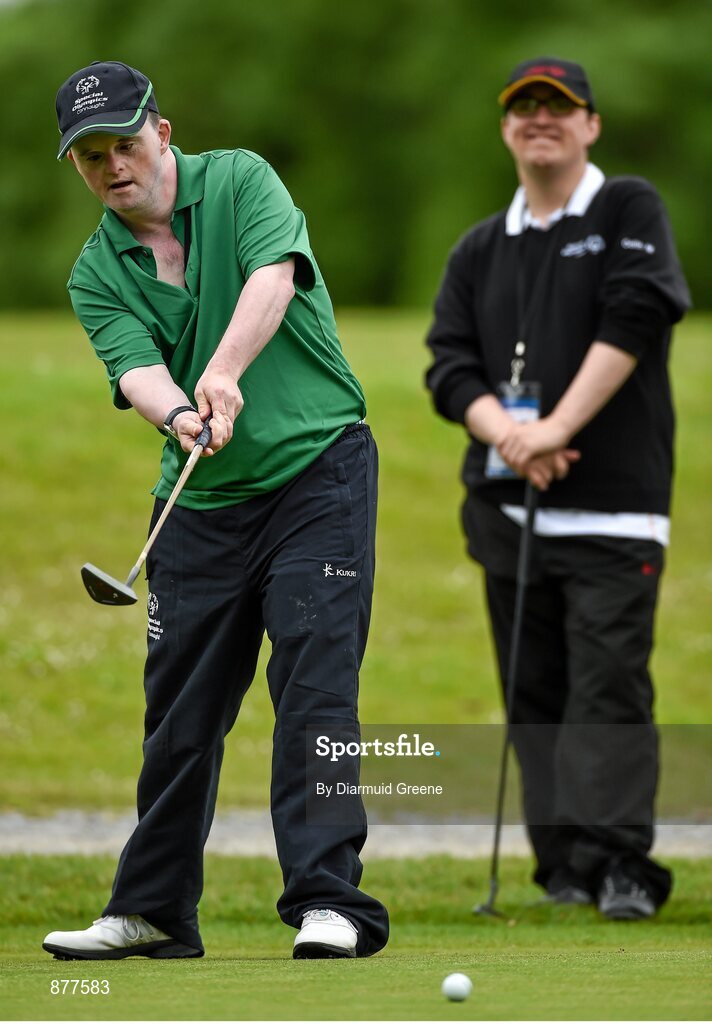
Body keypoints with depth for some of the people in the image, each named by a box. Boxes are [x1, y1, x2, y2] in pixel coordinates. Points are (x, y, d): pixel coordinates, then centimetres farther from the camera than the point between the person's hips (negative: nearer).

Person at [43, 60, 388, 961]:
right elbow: (135, 367, -13)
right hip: (202, 503, 4)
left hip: (316, 471, -4)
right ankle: (153, 910, 19)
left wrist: (224, 370, -40)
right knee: (180, 708, 8)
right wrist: (179, 414, -36)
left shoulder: (240, 183, -4)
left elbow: (274, 276, -23)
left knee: (313, 686, -13)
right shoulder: (96, 275, 4)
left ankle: (328, 903, -14)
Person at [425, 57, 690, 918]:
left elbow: (632, 321, -11)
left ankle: (620, 862, -16)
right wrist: (508, 433, -13)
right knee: (534, 689, 4)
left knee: (609, 681, -13)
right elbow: (450, 366, 7)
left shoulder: (630, 212, 3)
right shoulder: (479, 251, 17)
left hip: (612, 504, -5)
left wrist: (557, 427, -17)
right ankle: (563, 862, 8)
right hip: (506, 505, 5)